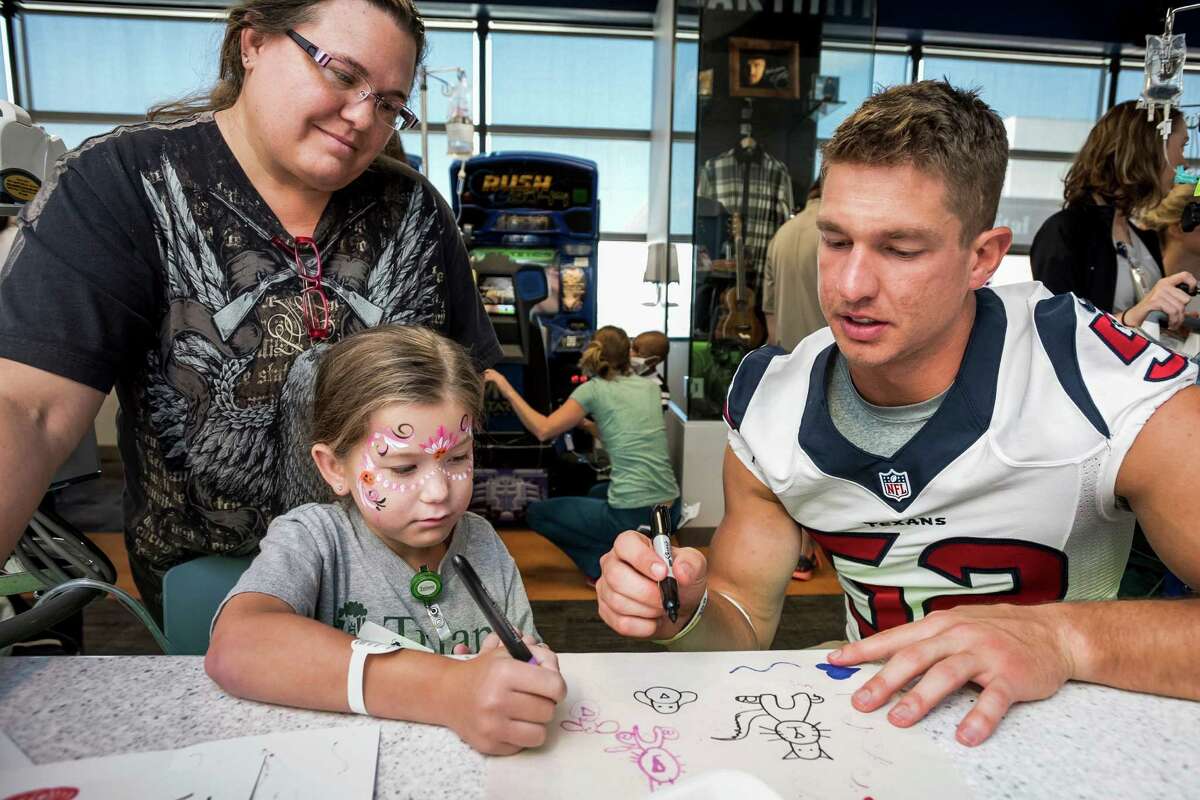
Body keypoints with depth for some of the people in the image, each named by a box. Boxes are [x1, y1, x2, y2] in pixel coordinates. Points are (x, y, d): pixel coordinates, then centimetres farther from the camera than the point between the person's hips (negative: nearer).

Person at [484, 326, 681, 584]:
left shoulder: (594, 390, -6)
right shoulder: (650, 386, 10)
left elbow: (543, 430, -16)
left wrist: (507, 389, -8)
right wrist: (585, 422, 25)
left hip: (632, 516, -7)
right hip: (669, 512, 7)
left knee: (536, 513, 13)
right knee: (598, 493, 39)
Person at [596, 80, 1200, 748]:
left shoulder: (1106, 381, -21)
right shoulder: (769, 408, -9)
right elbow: (744, 627, -1)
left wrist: (1065, 635, -38)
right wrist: (688, 613, -21)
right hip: (872, 725, 2)